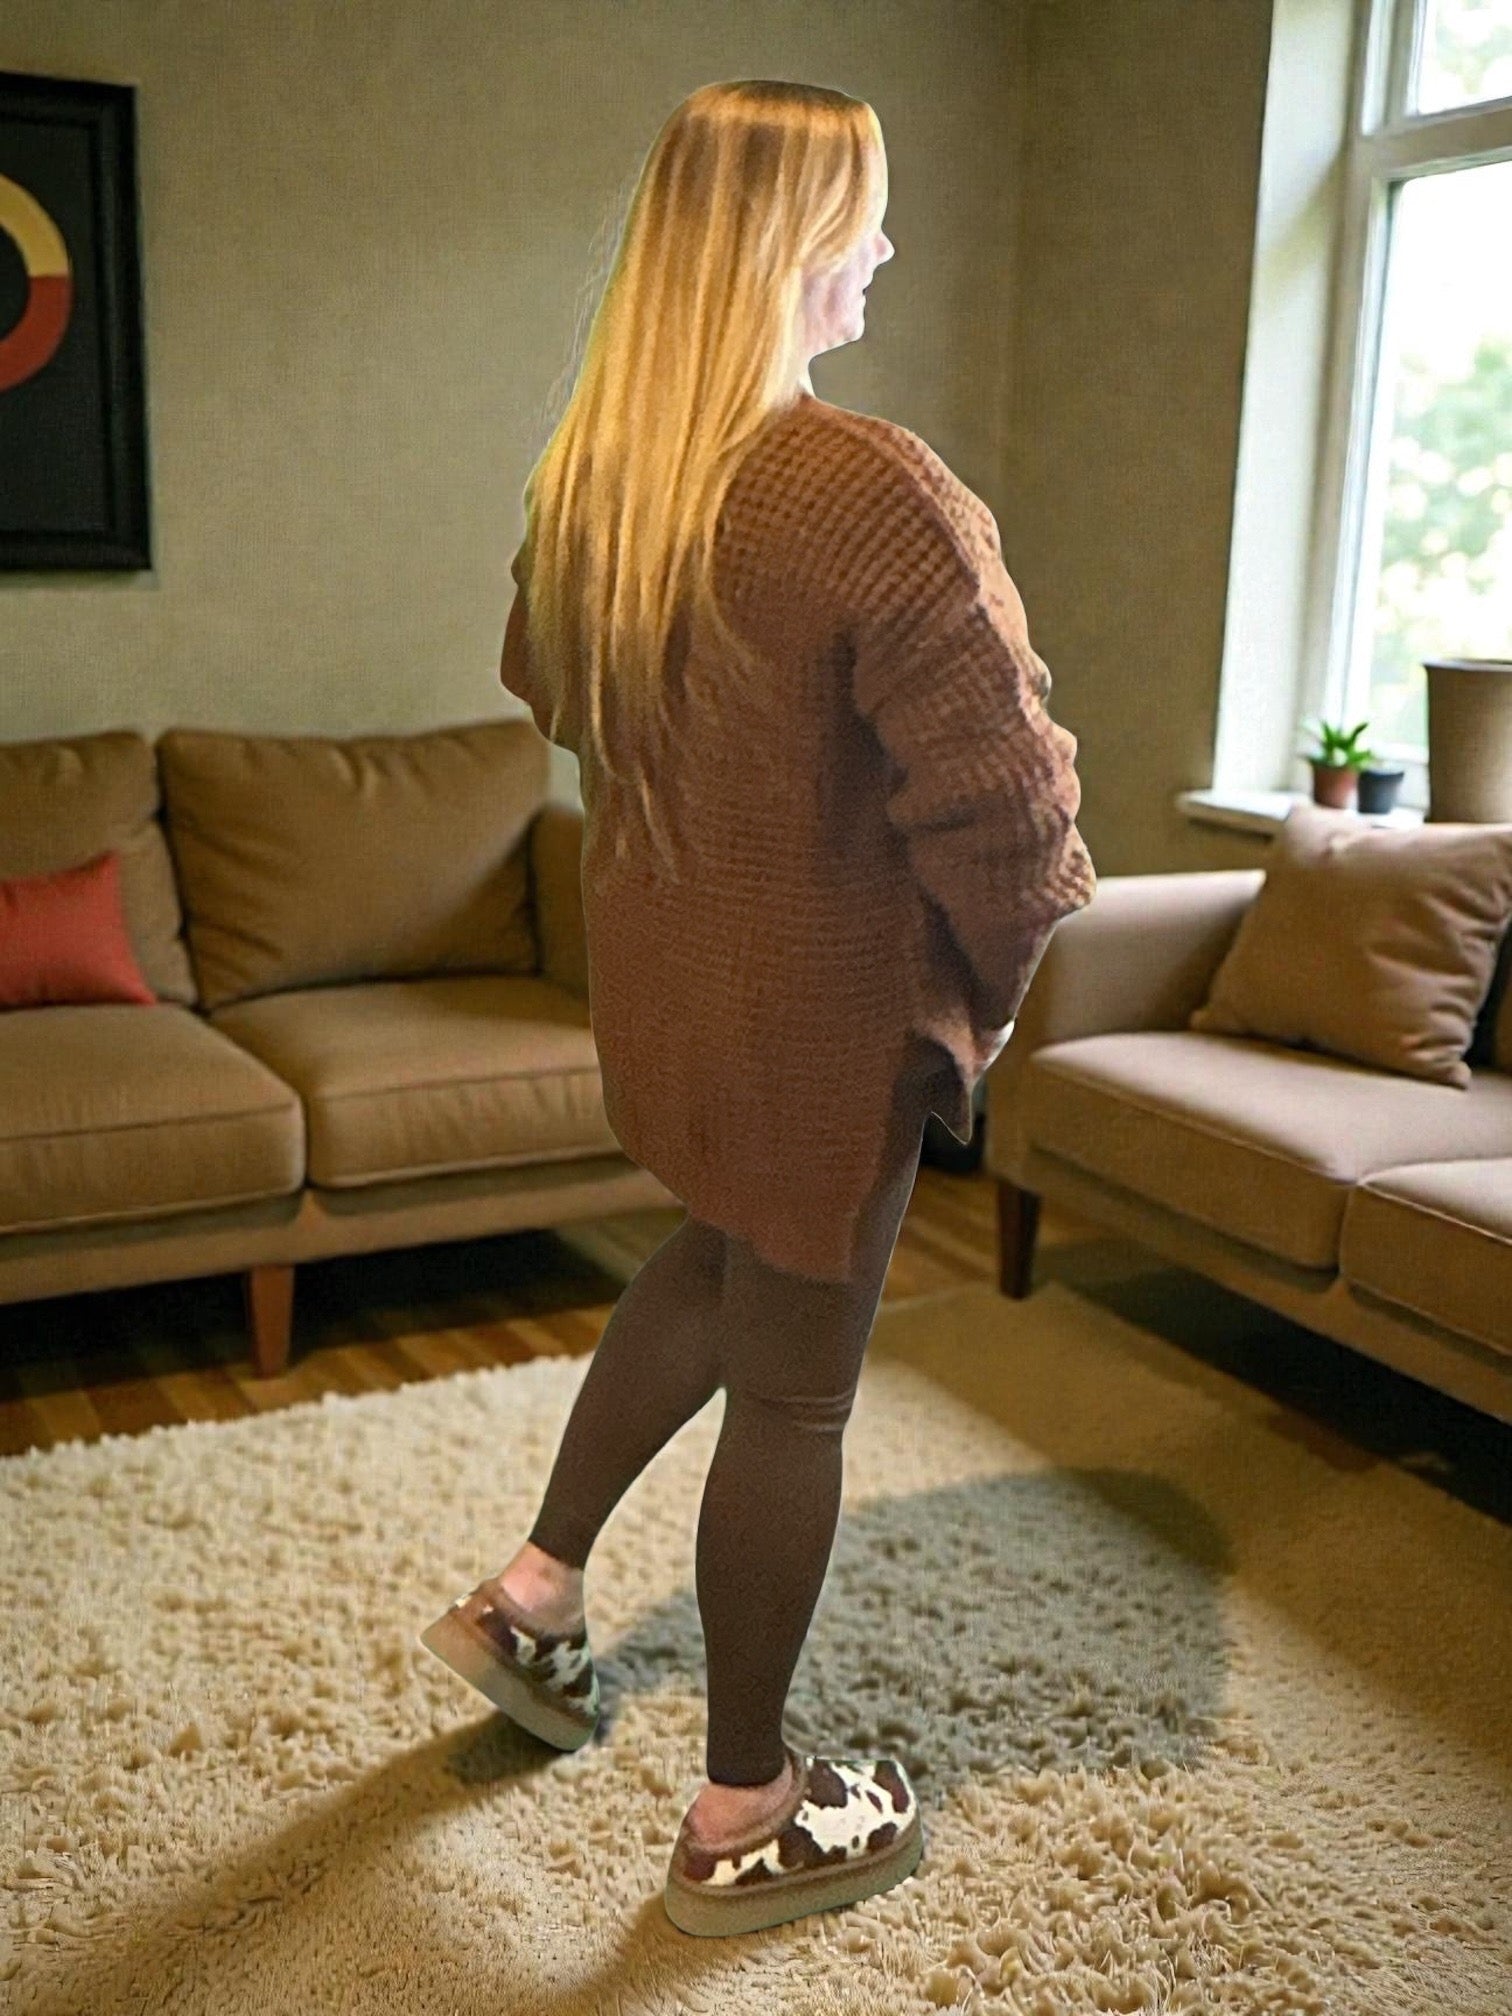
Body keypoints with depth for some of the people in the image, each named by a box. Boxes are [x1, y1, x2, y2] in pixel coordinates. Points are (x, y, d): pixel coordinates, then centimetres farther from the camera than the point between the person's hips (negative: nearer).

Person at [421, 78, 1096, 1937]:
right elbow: (1002, 790, -24)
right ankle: (744, 1822, 28)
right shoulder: (871, 490, -24)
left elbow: (548, 687, 15)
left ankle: (533, 1594, 40)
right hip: (826, 1010, -7)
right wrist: (991, 972, -5)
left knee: (719, 1259, 31)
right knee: (793, 1391, 8)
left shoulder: (591, 470, 0)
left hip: (655, 976, 8)